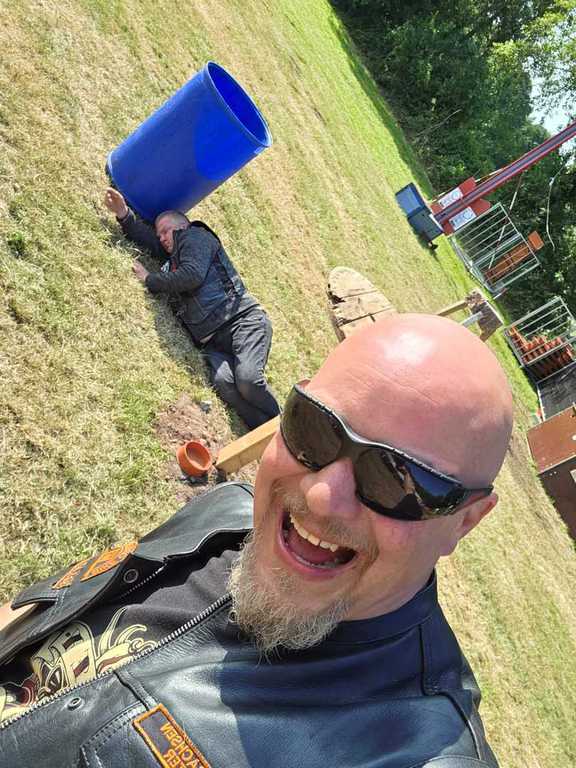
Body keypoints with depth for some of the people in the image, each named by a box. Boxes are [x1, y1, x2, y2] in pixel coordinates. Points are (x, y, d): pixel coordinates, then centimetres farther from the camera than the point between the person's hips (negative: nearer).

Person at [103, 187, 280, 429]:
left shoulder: (195, 236, 10)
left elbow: (192, 276, -7)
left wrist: (150, 280, 3)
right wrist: (123, 214, 11)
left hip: (241, 318, -6)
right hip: (211, 341, 6)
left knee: (247, 379, -30)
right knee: (223, 382, -26)